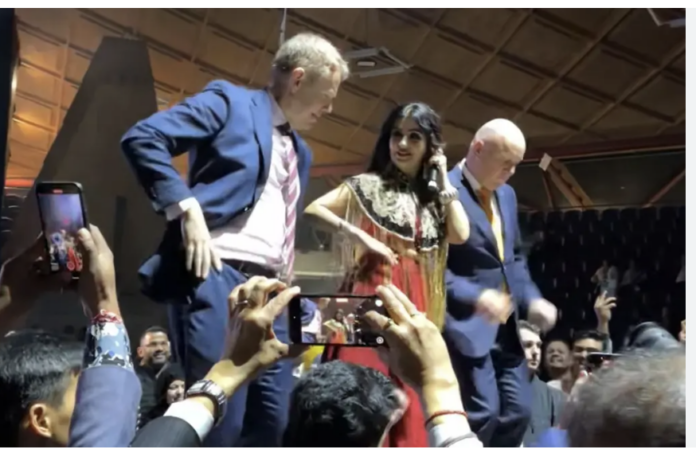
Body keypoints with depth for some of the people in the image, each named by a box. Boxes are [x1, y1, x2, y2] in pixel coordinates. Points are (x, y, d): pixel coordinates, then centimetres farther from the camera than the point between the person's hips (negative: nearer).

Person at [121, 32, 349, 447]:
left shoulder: (300, 152, 26)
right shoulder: (230, 102, 5)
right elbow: (142, 138, -6)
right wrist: (187, 209, -15)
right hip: (220, 277, -7)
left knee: (274, 422, 4)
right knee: (219, 419, -11)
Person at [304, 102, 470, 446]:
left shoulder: (432, 198, 18)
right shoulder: (369, 185, 4)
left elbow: (460, 234, 1)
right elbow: (313, 209, -5)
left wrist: (443, 179, 6)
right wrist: (361, 236, -13)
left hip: (414, 304, 5)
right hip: (374, 294, -5)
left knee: (406, 397, 3)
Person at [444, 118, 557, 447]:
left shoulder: (506, 195, 15)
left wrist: (532, 300, 7)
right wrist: (475, 297, -26)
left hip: (505, 327, 9)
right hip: (466, 324, -8)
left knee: (517, 412, 9)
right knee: (482, 413, -10)